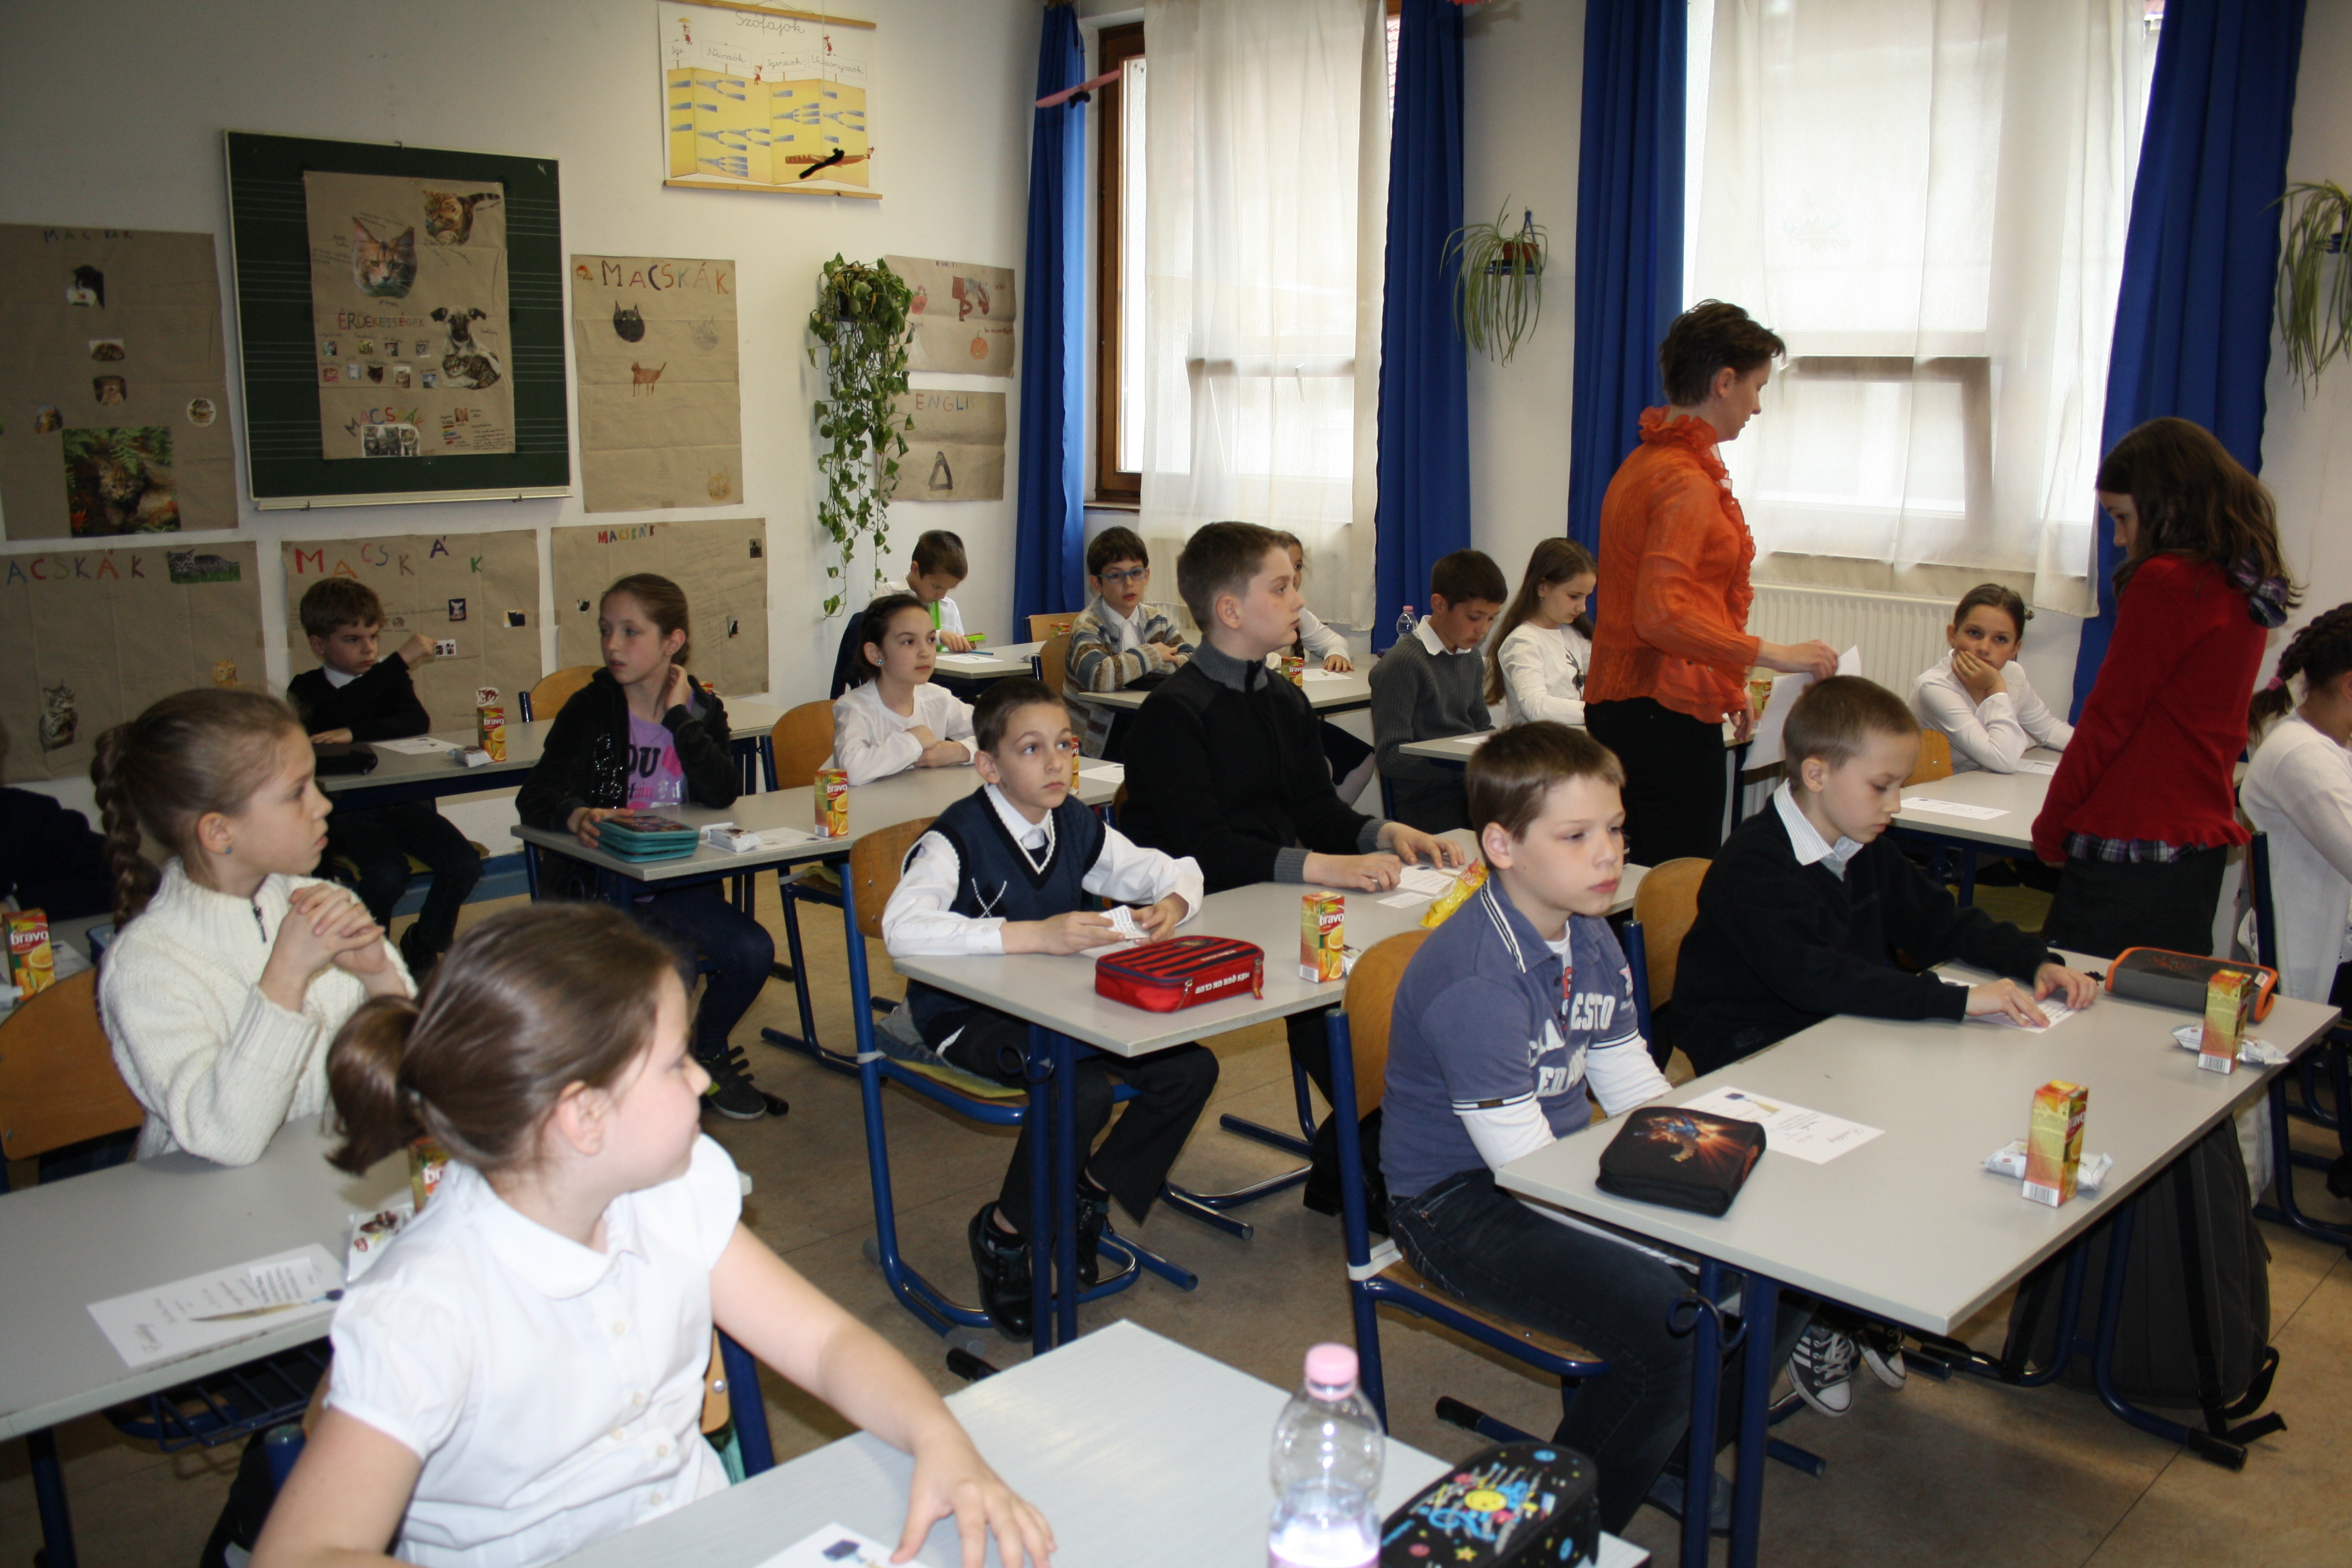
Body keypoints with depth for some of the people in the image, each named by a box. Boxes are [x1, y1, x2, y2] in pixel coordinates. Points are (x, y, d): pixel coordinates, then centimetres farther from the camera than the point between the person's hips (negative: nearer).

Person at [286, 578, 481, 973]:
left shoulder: (388, 680, 15)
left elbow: (417, 721, -5)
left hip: (402, 802, 4)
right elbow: (337, 712, -20)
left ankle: (421, 946, 9)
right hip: (345, 811, -4)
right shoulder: (306, 690, 4)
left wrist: (355, 733, -20)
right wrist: (402, 659, -20)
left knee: (464, 865, -17)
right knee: (387, 876, -31)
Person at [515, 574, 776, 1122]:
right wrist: (576, 815, -38)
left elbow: (725, 794, -12)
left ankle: (709, 1054, 11)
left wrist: (681, 717, -14)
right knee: (672, 968, -28)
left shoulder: (701, 707, 4)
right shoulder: (591, 708, -4)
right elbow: (534, 798, -16)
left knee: (752, 951, -19)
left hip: (678, 883, 3)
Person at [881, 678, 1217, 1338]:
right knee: (1083, 1090, -32)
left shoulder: (1075, 825, 3)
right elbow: (902, 928, -35)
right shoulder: (959, 837, -18)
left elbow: (1172, 870, 14)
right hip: (971, 1017, -6)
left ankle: (1091, 1194, 12)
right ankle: (1002, 1232, -4)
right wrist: (1034, 934, -39)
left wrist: (1172, 902, -12)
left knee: (1190, 1067, -11)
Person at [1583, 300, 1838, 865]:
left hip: (1619, 706, 10)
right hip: (1667, 714, -10)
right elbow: (1661, 616, -26)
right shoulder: (1686, 480, -15)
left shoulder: (1644, 463, 16)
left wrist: (1726, 686, 25)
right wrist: (1771, 653, -25)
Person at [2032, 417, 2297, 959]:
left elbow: (2107, 721, -10)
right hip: (2206, 837, 9)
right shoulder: (2245, 585, 11)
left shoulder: (2166, 581, -14)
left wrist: (2049, 832, -2)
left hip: (2132, 850, -9)